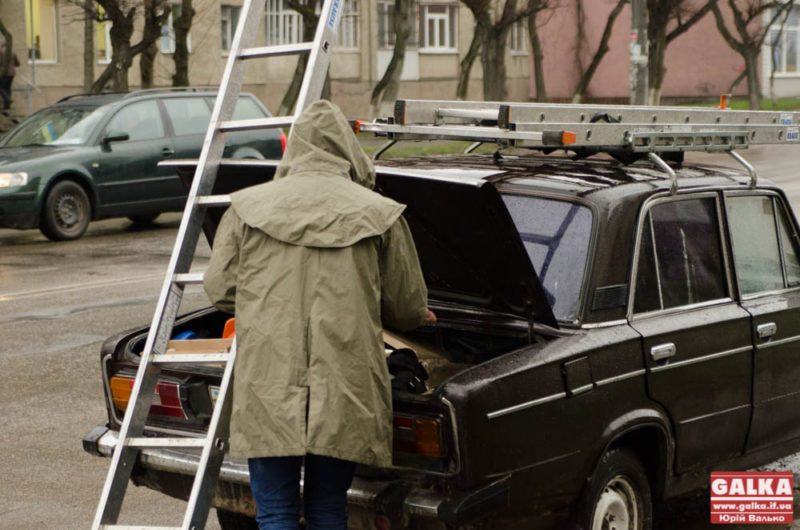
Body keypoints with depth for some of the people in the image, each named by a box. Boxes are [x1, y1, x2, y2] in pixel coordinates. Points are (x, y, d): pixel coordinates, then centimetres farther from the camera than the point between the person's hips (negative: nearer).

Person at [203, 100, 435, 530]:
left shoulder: (247, 206, 5)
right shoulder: (379, 213, 3)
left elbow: (219, 288, 9)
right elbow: (408, 307, 8)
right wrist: (417, 316, 32)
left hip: (267, 386, 0)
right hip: (344, 389, 1)